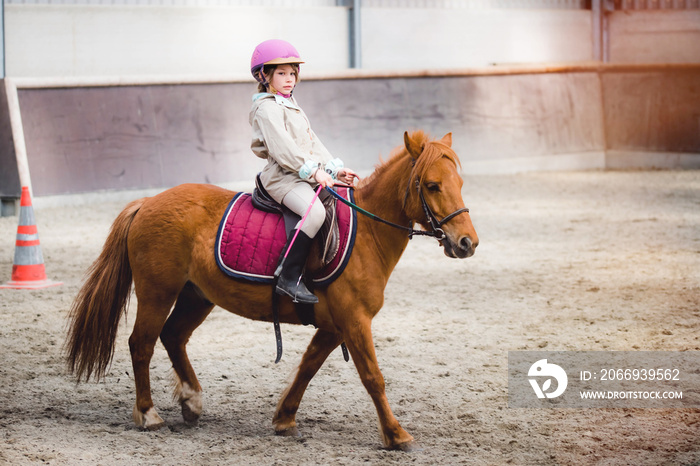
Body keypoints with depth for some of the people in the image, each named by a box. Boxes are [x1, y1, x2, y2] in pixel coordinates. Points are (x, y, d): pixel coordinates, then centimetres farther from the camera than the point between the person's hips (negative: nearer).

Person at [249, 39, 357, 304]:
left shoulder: (292, 107, 24)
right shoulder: (267, 109, -8)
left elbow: (312, 142, 22)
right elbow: (282, 148, -19)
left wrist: (334, 168, 10)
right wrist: (313, 171, -23)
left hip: (308, 176, 10)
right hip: (282, 177, -10)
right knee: (315, 211, -33)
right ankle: (289, 279, -35)